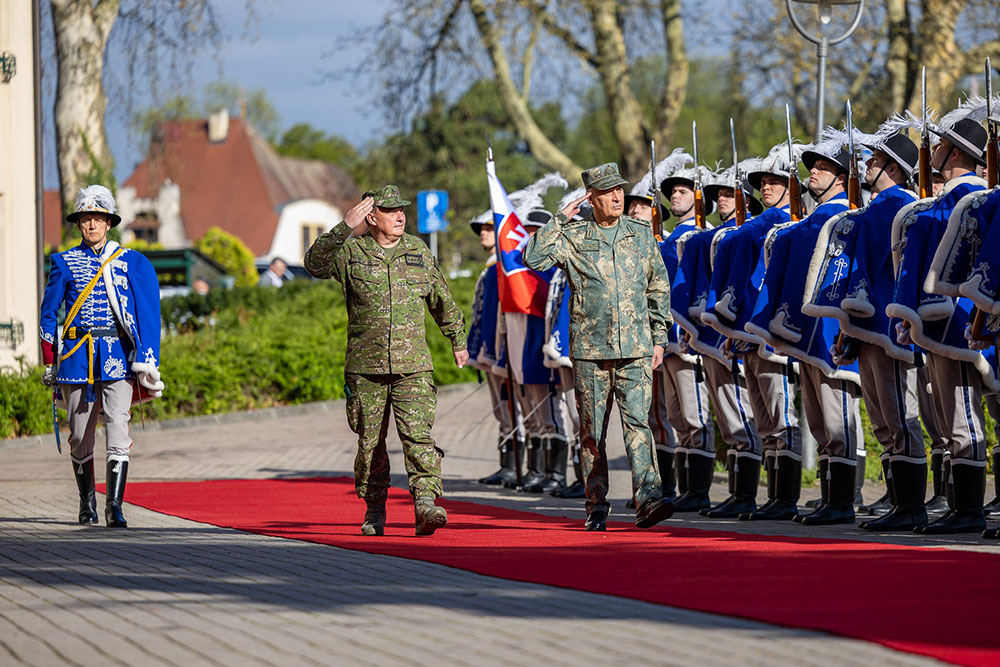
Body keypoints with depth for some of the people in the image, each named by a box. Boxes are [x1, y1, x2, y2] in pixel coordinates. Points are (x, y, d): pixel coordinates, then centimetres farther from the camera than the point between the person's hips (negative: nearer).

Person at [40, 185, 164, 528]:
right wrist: (49, 363, 8)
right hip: (77, 353, 1)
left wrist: (146, 360, -7)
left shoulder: (132, 263, 7)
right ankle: (87, 501, 22)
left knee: (118, 427, -15)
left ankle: (115, 506, -18)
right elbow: (49, 313, 13)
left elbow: (148, 313, 3)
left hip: (117, 354, -1)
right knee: (80, 435, 5)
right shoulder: (64, 263, 9)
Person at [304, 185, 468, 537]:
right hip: (365, 368, -1)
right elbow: (315, 264, -19)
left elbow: (442, 300, 22)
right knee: (370, 442, 7)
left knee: (418, 434, -14)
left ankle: (425, 504, -22)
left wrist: (458, 341, 28)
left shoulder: (419, 251, 10)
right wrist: (345, 228, -26)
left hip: (412, 366, 1)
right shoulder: (351, 251, 1)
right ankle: (374, 511, 19)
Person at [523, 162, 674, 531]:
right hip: (589, 350, 0)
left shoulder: (642, 234, 9)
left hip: (635, 349, 0)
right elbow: (533, 258, -12)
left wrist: (659, 338, 11)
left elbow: (659, 288, 15)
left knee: (638, 422, -13)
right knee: (592, 432, 5)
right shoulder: (573, 237, 2)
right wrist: (560, 219, -12)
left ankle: (648, 500, -22)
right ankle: (597, 509, 12)